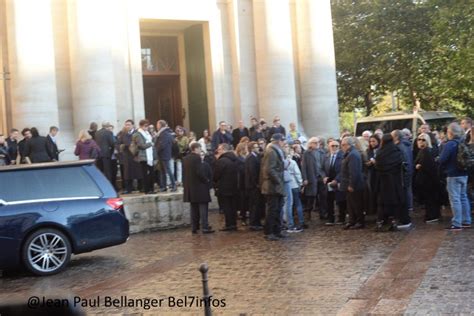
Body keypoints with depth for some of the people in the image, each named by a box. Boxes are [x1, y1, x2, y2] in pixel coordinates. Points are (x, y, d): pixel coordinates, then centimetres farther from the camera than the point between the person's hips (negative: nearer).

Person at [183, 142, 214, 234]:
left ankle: (194, 227, 14)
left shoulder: (185, 159, 10)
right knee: (203, 207, -3)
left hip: (189, 188, 8)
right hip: (199, 187, -8)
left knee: (194, 208, 13)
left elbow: (184, 174, 13)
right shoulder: (197, 158, -15)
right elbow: (200, 172, -20)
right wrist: (206, 180, -7)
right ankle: (205, 227, -5)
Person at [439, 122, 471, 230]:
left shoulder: (450, 144, -17)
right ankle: (466, 221, 21)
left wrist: (444, 167, 1)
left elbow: (442, 160, -19)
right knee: (463, 197, 15)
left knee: (455, 199, -5)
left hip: (453, 175, -8)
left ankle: (457, 224, -5)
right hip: (464, 174, 8)